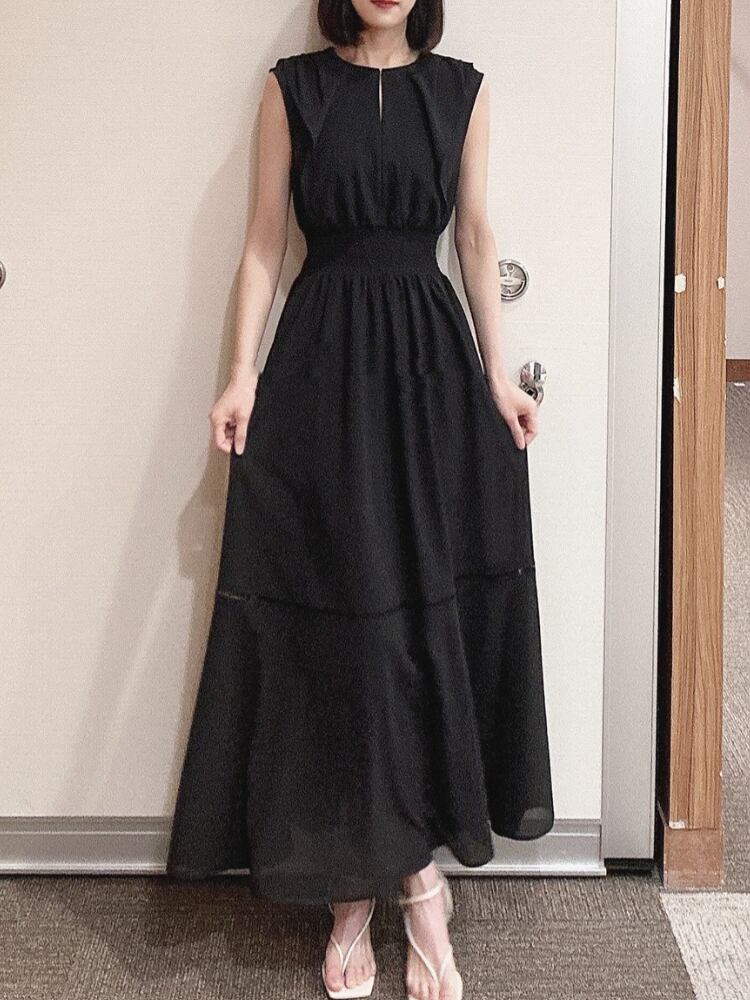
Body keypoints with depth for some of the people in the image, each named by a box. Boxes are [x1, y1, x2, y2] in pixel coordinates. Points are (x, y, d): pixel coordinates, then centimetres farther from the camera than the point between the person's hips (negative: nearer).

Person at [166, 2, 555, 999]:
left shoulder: (463, 87, 9)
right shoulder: (292, 85, 6)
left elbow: (478, 237, 8)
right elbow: (265, 241, 4)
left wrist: (497, 373, 1)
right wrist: (243, 374, -5)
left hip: (432, 359, 2)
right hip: (321, 359, -1)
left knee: (428, 604, 0)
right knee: (338, 608, -3)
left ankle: (363, 885, 12)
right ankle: (415, 879, 10)